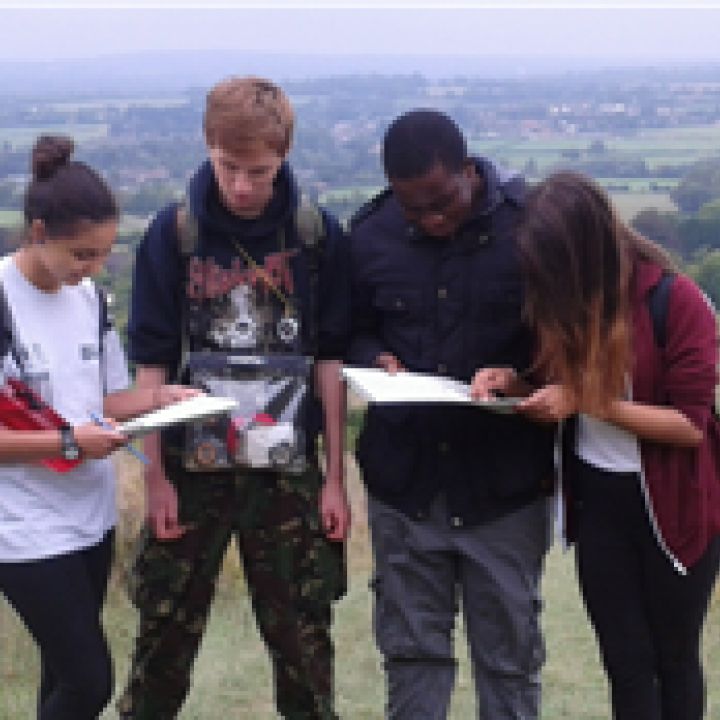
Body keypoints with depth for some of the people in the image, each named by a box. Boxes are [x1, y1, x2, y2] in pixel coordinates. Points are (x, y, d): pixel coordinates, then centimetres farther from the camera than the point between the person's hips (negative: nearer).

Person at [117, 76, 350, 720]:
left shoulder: (319, 236, -1)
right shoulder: (174, 233, -2)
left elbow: (330, 360, 4)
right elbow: (152, 363, 1)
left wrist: (335, 477, 2)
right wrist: (156, 475, -3)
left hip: (289, 471, 0)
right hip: (192, 469, 0)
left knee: (304, 637, 5)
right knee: (165, 635, 5)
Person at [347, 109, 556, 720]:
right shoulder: (371, 237, 1)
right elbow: (354, 331, 13)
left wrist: (519, 376, -22)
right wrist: (375, 360, -10)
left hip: (504, 481, -2)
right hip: (404, 475, 3)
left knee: (509, 650, 9)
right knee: (412, 647, 11)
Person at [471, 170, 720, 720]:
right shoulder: (569, 302, -1)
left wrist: (588, 402, -25)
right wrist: (511, 381, -9)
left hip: (674, 506, -5)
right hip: (597, 502, 5)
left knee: (674, 657, 13)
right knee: (626, 664, 8)